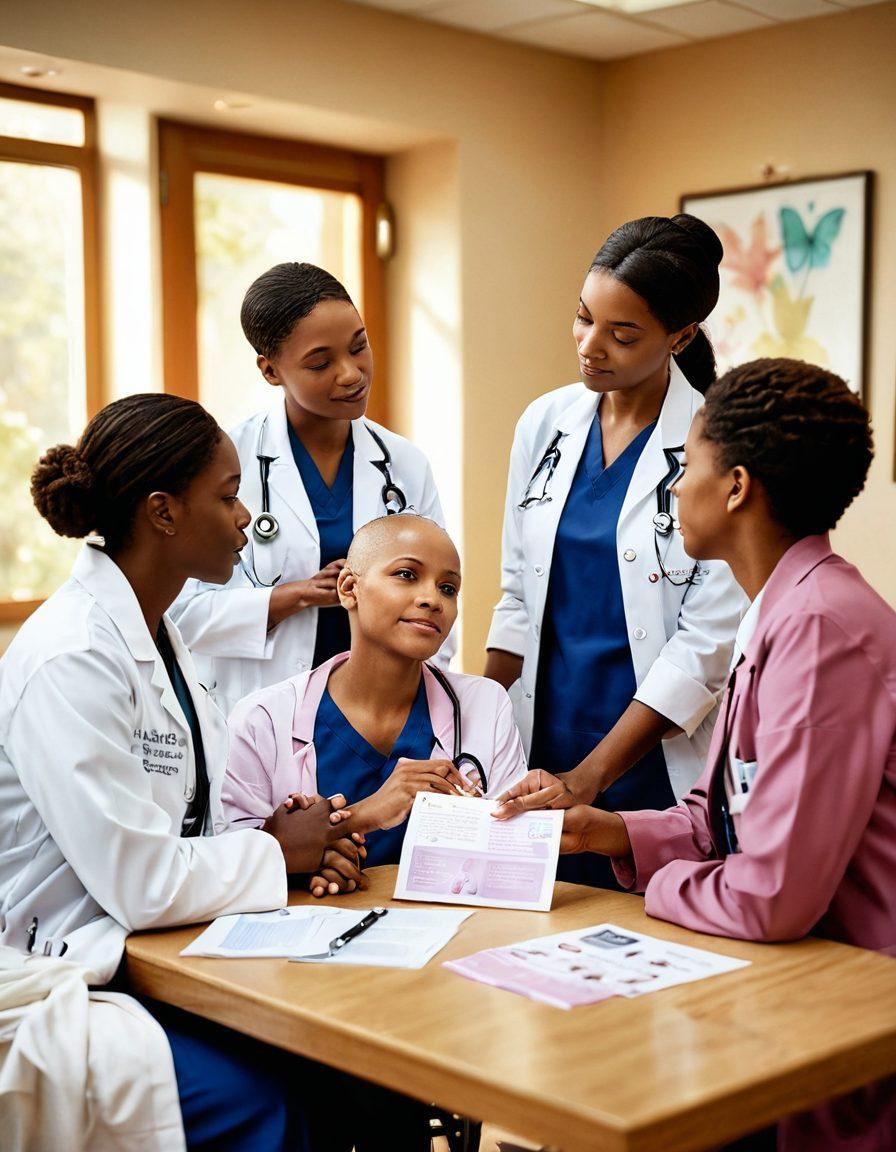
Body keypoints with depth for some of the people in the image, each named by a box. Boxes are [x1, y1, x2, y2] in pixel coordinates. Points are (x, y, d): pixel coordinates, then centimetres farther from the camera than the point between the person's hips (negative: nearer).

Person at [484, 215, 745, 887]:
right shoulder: (546, 423, 4)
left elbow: (708, 642, -13)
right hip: (543, 746, 4)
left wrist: (589, 777, -14)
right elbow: (518, 598, 10)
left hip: (656, 765, -4)